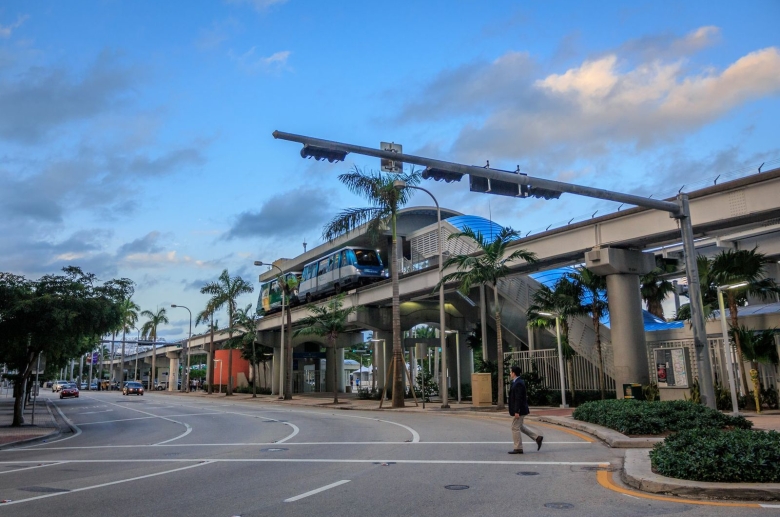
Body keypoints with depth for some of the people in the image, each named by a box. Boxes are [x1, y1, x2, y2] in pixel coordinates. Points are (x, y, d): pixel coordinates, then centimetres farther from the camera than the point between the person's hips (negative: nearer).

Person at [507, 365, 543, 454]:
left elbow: (518, 398, -24)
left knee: (515, 428, -2)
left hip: (519, 410, -10)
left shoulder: (518, 384, -20)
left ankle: (518, 448, 6)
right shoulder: (518, 382, 11)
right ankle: (537, 437, 21)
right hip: (520, 409, 10)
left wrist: (516, 411, -24)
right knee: (520, 426, 19)